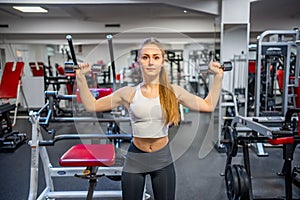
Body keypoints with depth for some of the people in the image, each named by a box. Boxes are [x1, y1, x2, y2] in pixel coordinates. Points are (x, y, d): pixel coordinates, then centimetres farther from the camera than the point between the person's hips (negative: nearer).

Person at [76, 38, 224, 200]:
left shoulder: (173, 91, -5)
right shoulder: (129, 93, -6)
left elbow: (209, 106, 3)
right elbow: (91, 105, 0)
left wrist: (218, 76, 1)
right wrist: (80, 77, -4)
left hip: (163, 158, 1)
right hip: (135, 159, 0)